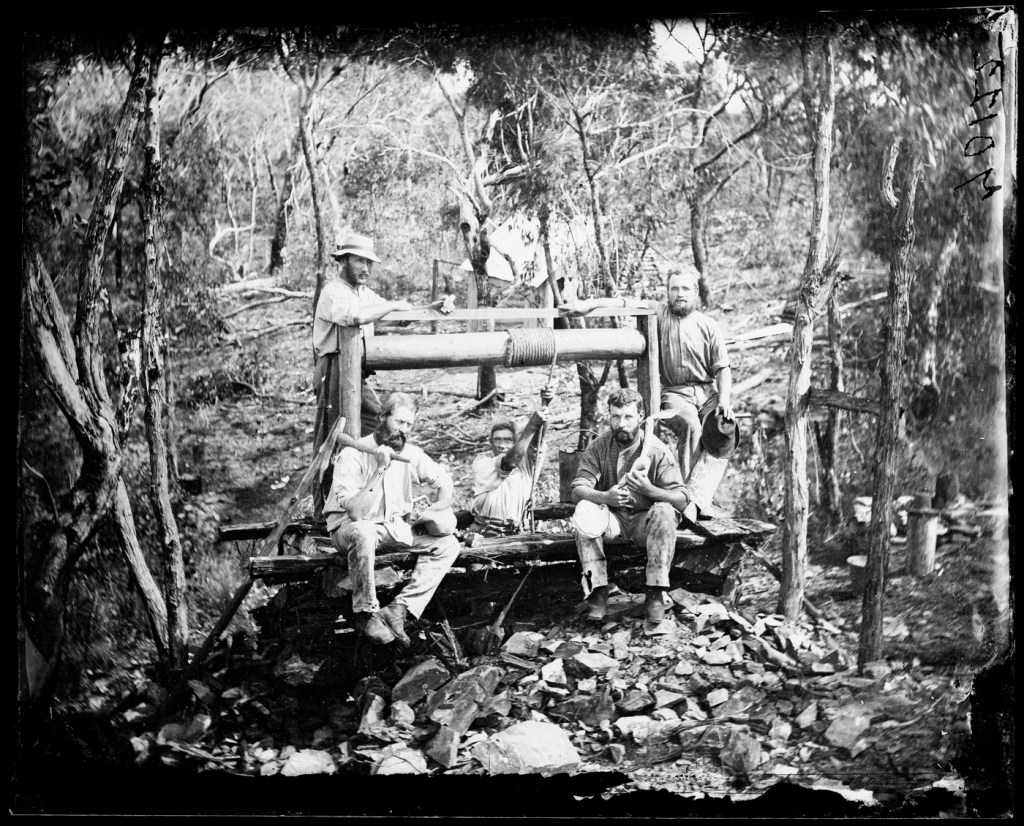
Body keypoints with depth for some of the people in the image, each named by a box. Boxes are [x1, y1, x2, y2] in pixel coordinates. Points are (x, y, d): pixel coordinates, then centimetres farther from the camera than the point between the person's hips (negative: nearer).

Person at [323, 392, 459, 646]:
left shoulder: (410, 454, -2)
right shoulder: (353, 456, -19)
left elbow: (445, 483, 10)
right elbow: (356, 513, -28)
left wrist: (429, 512, -7)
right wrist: (380, 471, -32)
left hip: (394, 528, 6)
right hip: (351, 528, -6)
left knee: (448, 544, -11)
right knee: (362, 532, -41)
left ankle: (399, 609, -20)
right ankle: (366, 613, -23)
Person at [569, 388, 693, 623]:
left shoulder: (658, 450, -10)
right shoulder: (598, 448, -5)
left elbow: (682, 500, -16)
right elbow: (577, 490, -13)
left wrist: (649, 489, -36)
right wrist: (605, 497, -35)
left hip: (645, 522, -1)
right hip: (612, 517, 1)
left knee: (664, 512, -33)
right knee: (584, 512, -29)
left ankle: (655, 593, -24)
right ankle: (597, 589, -21)